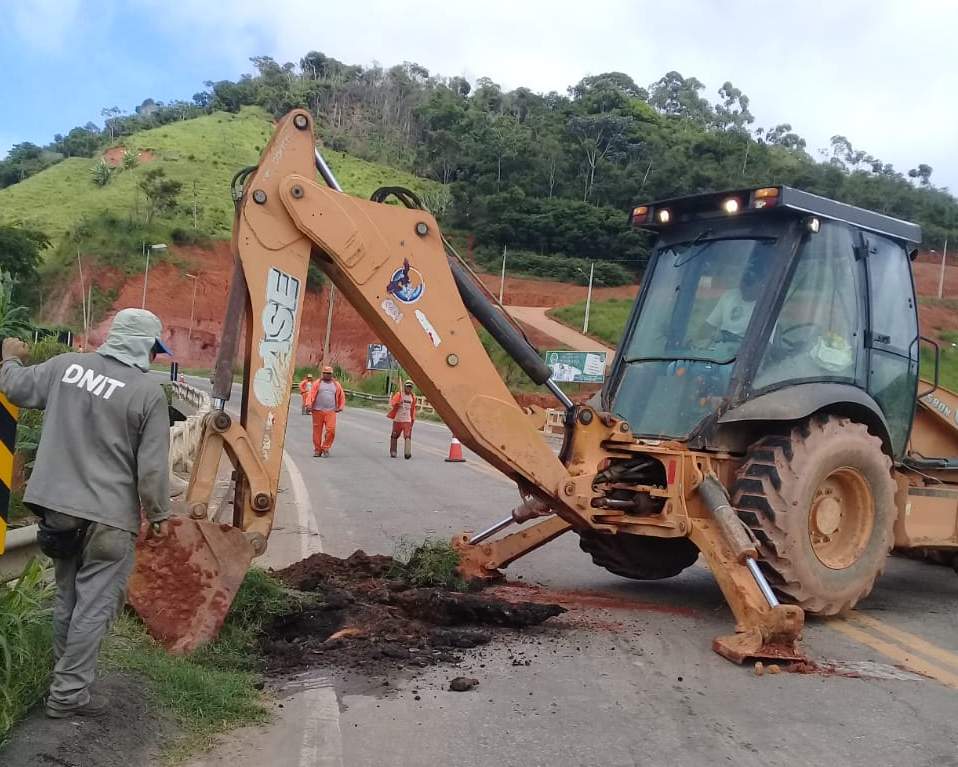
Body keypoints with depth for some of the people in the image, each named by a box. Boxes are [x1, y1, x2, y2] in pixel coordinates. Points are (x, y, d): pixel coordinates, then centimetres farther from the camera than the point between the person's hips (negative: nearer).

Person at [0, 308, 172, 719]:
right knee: (94, 605, 5)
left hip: (56, 504, 6)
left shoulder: (67, 365, 0)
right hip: (108, 515, -6)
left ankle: (65, 675, 34)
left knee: (67, 597, 21)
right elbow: (152, 465, -12)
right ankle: (68, 693, 9)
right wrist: (159, 515, 1)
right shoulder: (149, 392, -13)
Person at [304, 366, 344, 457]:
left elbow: (342, 396, 20)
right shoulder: (317, 383, 7)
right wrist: (308, 404, -17)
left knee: (331, 430, -12)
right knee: (317, 431, 2)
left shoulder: (336, 385, 14)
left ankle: (325, 448, 1)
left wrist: (340, 407, 12)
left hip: (331, 412, 1)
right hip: (318, 411, -1)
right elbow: (311, 394, -3)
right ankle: (317, 450, 12)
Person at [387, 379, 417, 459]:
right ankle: (393, 452, 20)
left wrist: (413, 418, 19)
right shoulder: (399, 395, -4)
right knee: (394, 436, 6)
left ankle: (407, 453, -17)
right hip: (397, 419, -2)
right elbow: (392, 402, -19)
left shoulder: (413, 397, 10)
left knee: (408, 436, -12)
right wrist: (397, 403, -40)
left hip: (407, 420, 2)